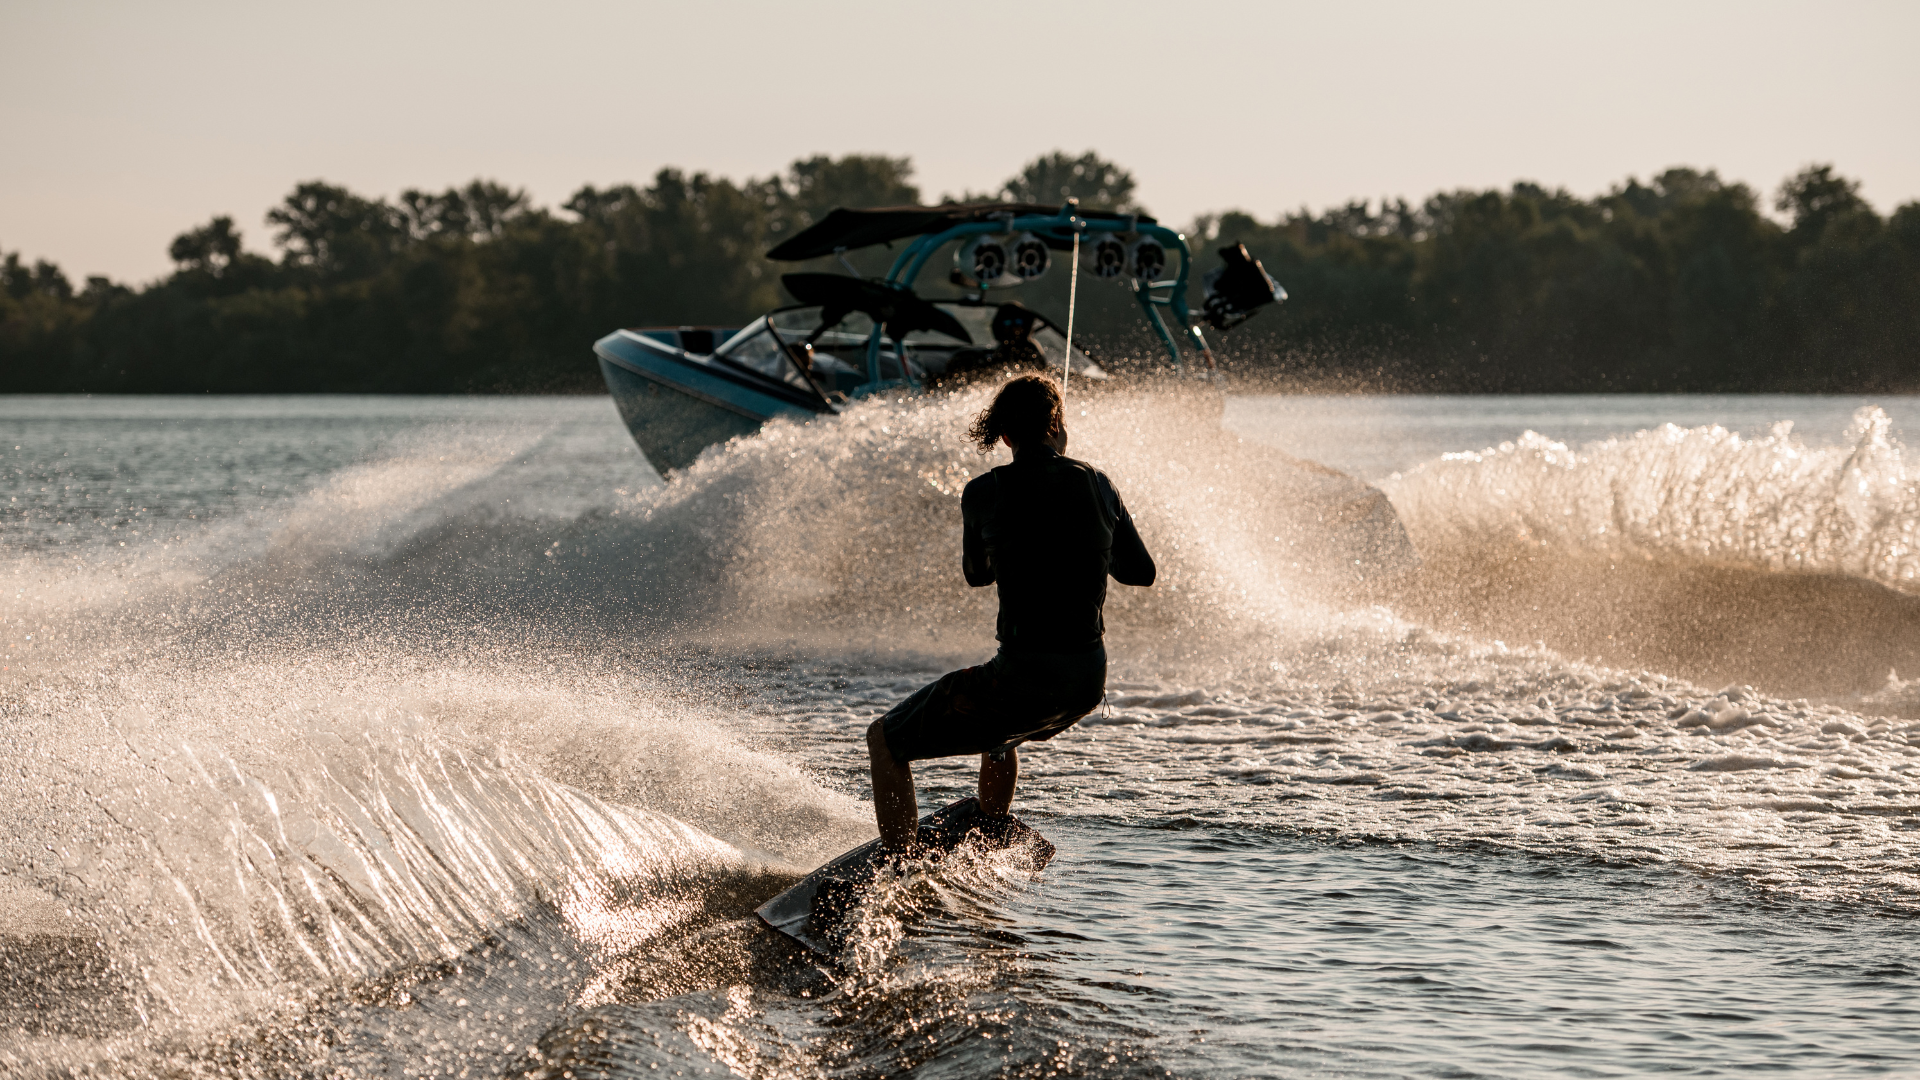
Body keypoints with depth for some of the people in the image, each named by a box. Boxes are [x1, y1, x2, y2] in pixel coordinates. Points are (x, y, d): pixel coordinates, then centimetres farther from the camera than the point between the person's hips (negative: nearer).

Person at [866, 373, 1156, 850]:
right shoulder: (1097, 484, 4)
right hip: (1090, 683, 6)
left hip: (1024, 680, -6)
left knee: (886, 742, 12)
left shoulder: (986, 493, -7)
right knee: (1000, 736, 39)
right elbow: (1141, 572, 17)